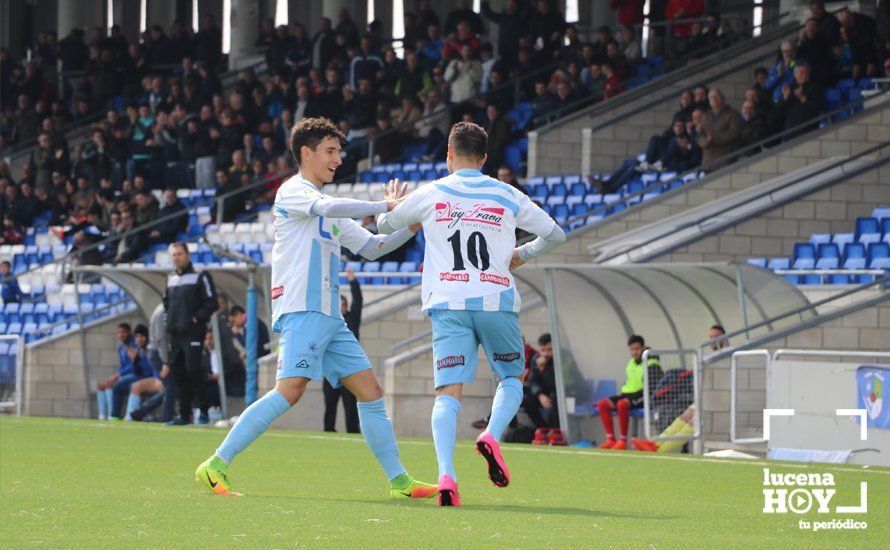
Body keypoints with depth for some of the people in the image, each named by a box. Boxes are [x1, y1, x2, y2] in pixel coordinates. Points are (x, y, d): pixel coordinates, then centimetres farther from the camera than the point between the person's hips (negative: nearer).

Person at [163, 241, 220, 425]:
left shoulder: (200, 276, -4)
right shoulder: (171, 279, 16)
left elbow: (212, 303, -8)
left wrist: (197, 318, -12)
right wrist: (170, 317, 15)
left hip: (193, 333, -7)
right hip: (175, 333, 7)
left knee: (192, 369, -16)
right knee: (178, 371, 6)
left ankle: (203, 411, -9)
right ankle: (184, 414, 11)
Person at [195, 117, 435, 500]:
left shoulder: (330, 213, 26)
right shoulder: (293, 191, -2)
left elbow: (371, 247, 30)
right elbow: (328, 207, -22)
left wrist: (412, 226, 17)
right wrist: (385, 206, -16)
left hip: (330, 317, 9)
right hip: (301, 311, -9)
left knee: (370, 392, 5)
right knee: (289, 391, -21)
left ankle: (399, 482, 7)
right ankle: (216, 466, -19)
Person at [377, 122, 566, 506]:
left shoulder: (430, 194, 6)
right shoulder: (507, 197, 8)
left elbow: (385, 225, 22)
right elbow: (555, 234, 15)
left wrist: (391, 208, 45)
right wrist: (521, 256, 33)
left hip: (448, 304, 0)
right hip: (496, 300, 0)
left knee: (448, 392, -5)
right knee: (513, 377, 19)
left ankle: (446, 475, -25)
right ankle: (492, 435, -11)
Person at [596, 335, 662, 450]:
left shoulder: (652, 364, -8)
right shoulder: (631, 362, 18)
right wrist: (623, 392, 12)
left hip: (642, 397, -9)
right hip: (627, 393, 9)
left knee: (622, 404, -36)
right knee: (602, 404, -5)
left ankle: (623, 440, -28)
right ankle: (610, 439, -8)